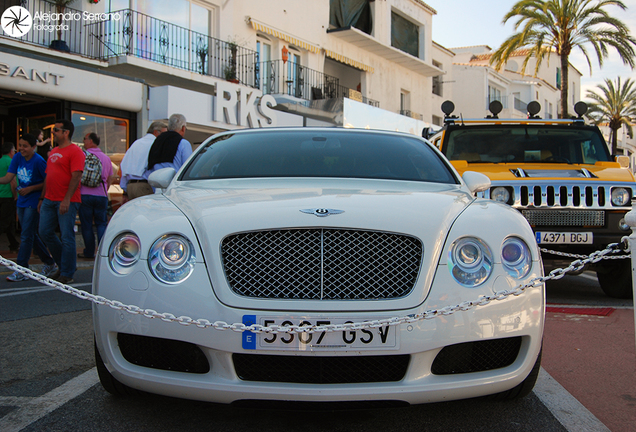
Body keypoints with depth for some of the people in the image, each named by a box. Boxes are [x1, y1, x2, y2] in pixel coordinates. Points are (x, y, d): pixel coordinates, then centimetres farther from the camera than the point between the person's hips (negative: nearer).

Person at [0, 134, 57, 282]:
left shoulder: (38, 161, -15)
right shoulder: (17, 158, 4)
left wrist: (30, 189, -17)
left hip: (34, 202, -8)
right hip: (22, 202, 8)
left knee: (26, 236, -8)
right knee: (31, 235, 13)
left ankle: (22, 270, -3)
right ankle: (50, 264, 26)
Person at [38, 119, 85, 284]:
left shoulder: (75, 151, -8)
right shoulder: (53, 152, 19)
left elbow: (76, 177, -16)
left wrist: (67, 199, -23)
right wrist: (42, 198, 20)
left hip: (66, 201, -9)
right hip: (49, 200, 9)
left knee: (66, 237, -4)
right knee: (45, 233, 8)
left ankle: (67, 274, 6)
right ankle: (64, 264, 22)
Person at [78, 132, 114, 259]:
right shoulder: (106, 158, 11)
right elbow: (110, 178, 17)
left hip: (85, 194, -3)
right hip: (101, 195, 4)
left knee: (86, 225, 4)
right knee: (101, 224, 9)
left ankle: (89, 252, 9)